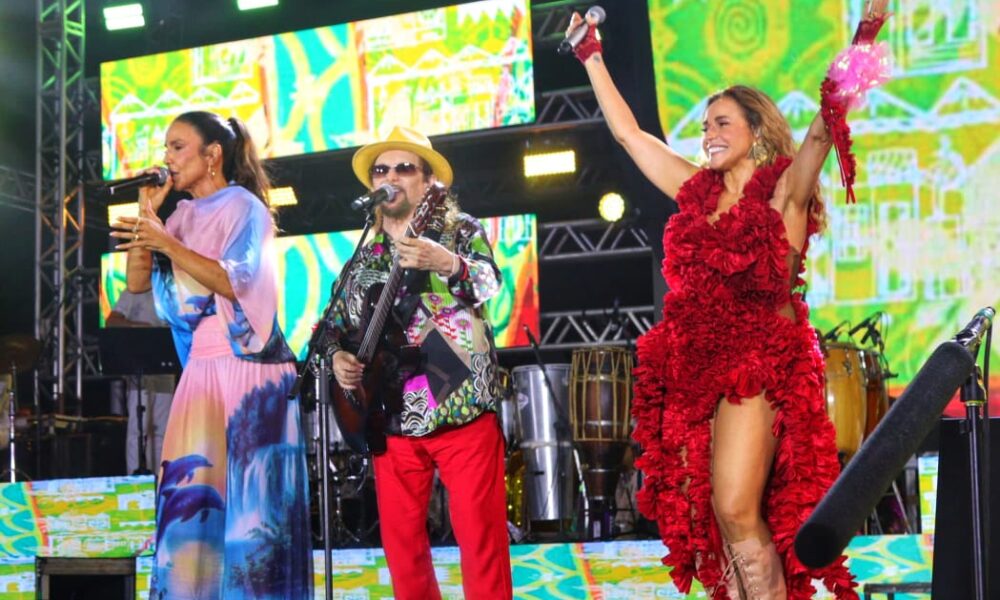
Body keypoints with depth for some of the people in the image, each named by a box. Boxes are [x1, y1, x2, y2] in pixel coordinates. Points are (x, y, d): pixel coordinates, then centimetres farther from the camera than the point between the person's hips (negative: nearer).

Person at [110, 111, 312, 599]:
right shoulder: (184, 215, 17)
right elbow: (137, 281, 13)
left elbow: (236, 282, -14)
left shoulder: (243, 206, -2)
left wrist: (166, 243, -17)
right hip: (201, 369, 6)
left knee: (248, 495, -7)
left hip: (246, 365, -6)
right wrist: (145, 212, 7)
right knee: (191, 491, 0)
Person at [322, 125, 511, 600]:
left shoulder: (459, 229, 1)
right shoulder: (363, 257, 14)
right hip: (391, 418, 5)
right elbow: (334, 325, 21)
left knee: (480, 536, -7)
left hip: (461, 408, -5)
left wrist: (447, 263, -38)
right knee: (400, 541, 8)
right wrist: (337, 357, -1)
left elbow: (490, 283, -18)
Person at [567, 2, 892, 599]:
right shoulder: (697, 190, 14)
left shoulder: (784, 190, -1)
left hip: (761, 363, -6)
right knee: (706, 511, 6)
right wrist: (592, 57, 24)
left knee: (737, 510, -14)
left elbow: (827, 125, -15)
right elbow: (628, 131, 20)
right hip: (693, 364, 6)